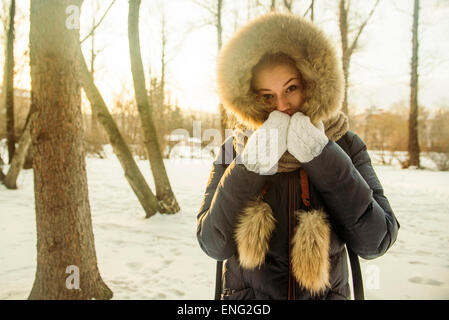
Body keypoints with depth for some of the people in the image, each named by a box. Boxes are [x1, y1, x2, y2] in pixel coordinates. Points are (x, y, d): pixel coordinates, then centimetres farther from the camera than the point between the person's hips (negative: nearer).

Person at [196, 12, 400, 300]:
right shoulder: (237, 148, -4)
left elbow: (375, 242, -12)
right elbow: (213, 244, -11)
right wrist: (251, 166, -20)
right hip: (247, 292, 0)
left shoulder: (345, 144, -4)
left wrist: (322, 157, -19)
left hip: (326, 292, 1)